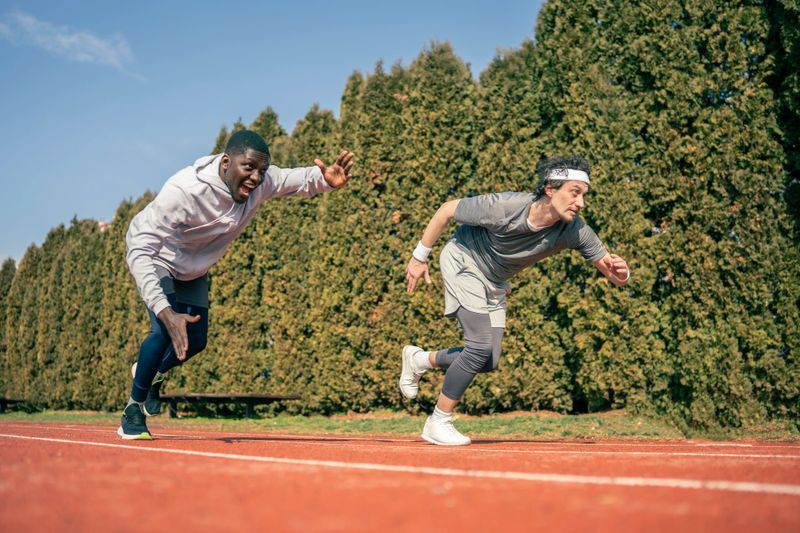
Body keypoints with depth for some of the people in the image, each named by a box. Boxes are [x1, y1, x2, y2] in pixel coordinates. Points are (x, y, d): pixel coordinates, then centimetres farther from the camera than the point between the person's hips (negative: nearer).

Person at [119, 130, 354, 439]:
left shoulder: (262, 182, -26)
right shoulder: (183, 190, -43)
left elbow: (299, 179, -9)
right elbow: (139, 252, -44)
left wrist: (326, 179, -36)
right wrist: (166, 313, -56)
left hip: (193, 269, 6)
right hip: (153, 257, -6)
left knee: (195, 342, 11)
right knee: (166, 331, -26)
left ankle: (153, 372, 46)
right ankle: (133, 410, -2)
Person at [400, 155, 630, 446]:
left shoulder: (574, 230, -24)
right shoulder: (503, 207, -35)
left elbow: (615, 275, -17)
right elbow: (447, 210, -19)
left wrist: (620, 272, -42)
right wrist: (419, 256, -12)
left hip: (494, 284, 6)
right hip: (462, 262, -6)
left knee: (488, 362, 5)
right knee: (481, 346, -18)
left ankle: (419, 359, 29)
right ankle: (438, 422, -2)